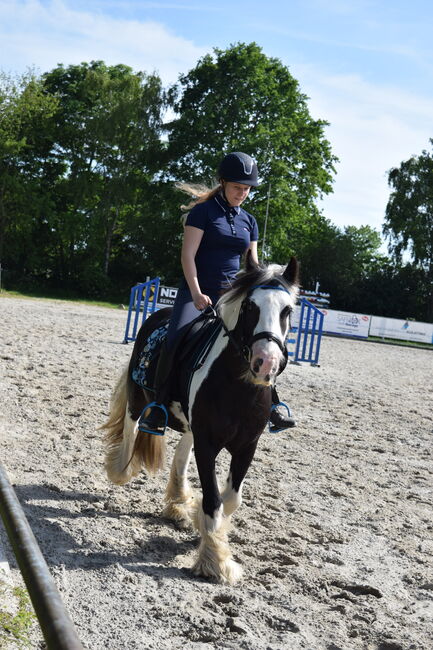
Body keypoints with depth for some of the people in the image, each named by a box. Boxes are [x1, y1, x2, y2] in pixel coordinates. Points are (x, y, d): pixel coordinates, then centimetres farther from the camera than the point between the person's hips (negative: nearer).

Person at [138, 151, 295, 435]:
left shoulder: (249, 221, 14)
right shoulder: (204, 210, -1)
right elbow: (188, 255, -8)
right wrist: (196, 294, -19)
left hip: (232, 294, 5)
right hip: (197, 291, -5)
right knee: (176, 342, -25)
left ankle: (273, 406, -4)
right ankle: (158, 408, -14)